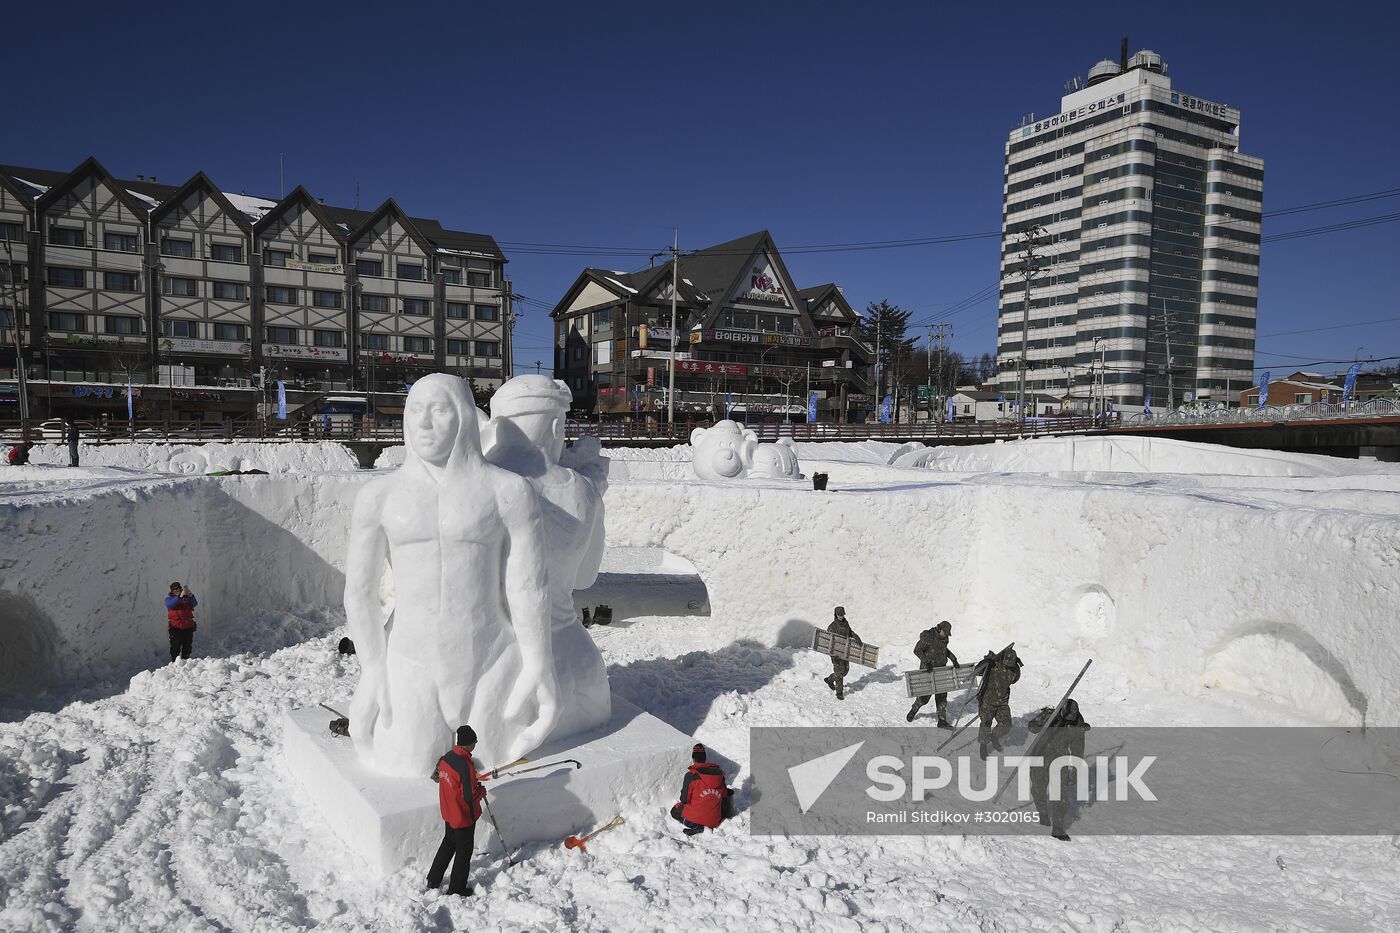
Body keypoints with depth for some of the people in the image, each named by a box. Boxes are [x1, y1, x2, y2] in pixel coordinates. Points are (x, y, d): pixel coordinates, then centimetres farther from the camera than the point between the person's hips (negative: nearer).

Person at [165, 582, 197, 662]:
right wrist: (180, 596, -31)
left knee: (187, 647, 9)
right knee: (175, 648, -5)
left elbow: (194, 603, -10)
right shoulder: (169, 599, 4)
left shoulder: (187, 597, 9)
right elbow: (170, 604, -20)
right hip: (176, 628, -2)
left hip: (188, 627, 3)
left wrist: (190, 596, -28)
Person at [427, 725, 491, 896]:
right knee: (464, 851, 11)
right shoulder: (466, 765, -31)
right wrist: (482, 791, -6)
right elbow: (471, 796, -28)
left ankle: (433, 880, 38)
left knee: (448, 843, 27)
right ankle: (457, 889, 24)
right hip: (464, 816, -7)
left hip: (448, 812, 7)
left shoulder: (445, 758, -7)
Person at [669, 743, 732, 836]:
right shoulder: (719, 773, 0)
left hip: (695, 816, -4)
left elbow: (684, 800, -7)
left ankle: (696, 826, -4)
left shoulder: (691, 775, -13)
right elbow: (723, 796, 9)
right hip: (715, 821, 4)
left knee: (675, 811, 22)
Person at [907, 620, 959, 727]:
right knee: (925, 696, 0)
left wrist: (953, 659, 9)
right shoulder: (928, 637, -20)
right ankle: (913, 710, 29)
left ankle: (942, 721, 9)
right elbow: (917, 650, -19)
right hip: (927, 669, -6)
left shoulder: (944, 638, 2)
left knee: (942, 695, 3)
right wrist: (927, 662, -27)